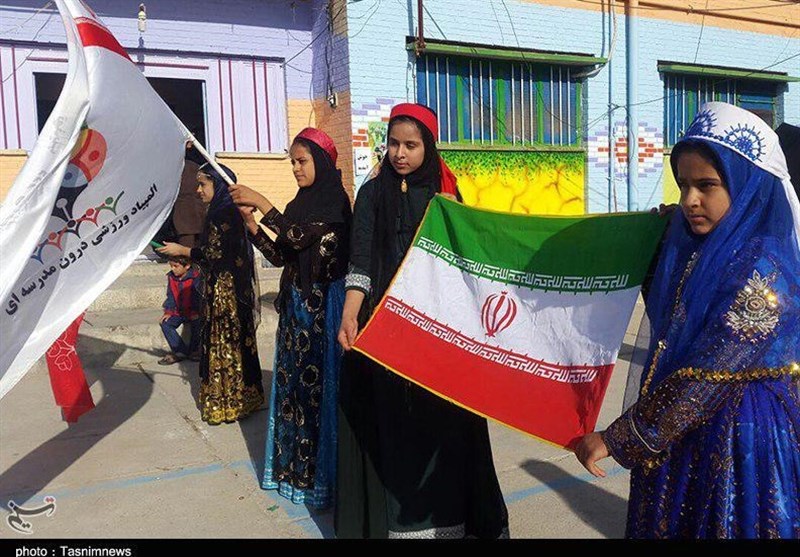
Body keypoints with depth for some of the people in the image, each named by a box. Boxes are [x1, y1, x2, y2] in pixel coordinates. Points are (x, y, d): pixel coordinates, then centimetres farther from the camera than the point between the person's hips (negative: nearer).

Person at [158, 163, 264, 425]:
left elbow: (215, 253, -16)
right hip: (227, 285, 10)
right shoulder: (225, 210, 14)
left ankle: (225, 403, 9)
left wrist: (182, 250, -4)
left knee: (223, 340, -2)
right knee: (232, 339, 13)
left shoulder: (223, 213, -15)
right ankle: (236, 397, 22)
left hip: (224, 288, -10)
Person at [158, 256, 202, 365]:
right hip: (179, 312, 5)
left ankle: (192, 351, -3)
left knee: (196, 325, -29)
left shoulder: (195, 278, -17)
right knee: (165, 324, -15)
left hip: (194, 313, -5)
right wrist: (168, 311, -4)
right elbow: (171, 296, 7)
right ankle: (180, 351, -12)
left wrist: (196, 313, -21)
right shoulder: (171, 277, 0)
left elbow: (198, 297, -15)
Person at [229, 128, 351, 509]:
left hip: (322, 304, -7)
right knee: (293, 379, 10)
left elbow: (300, 236, -22)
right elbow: (280, 256, 9)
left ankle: (321, 472, 12)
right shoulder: (300, 203, 14)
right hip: (295, 302, 7)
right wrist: (251, 224, -2)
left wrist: (261, 203, -21)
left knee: (318, 381, -1)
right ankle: (294, 463, 23)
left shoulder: (334, 200, -7)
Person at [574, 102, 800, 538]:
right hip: (682, 430, 8)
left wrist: (615, 440, -18)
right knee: (668, 525, 20)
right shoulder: (694, 246, 2)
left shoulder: (761, 268, -22)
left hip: (738, 442, -7)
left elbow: (704, 378, -23)